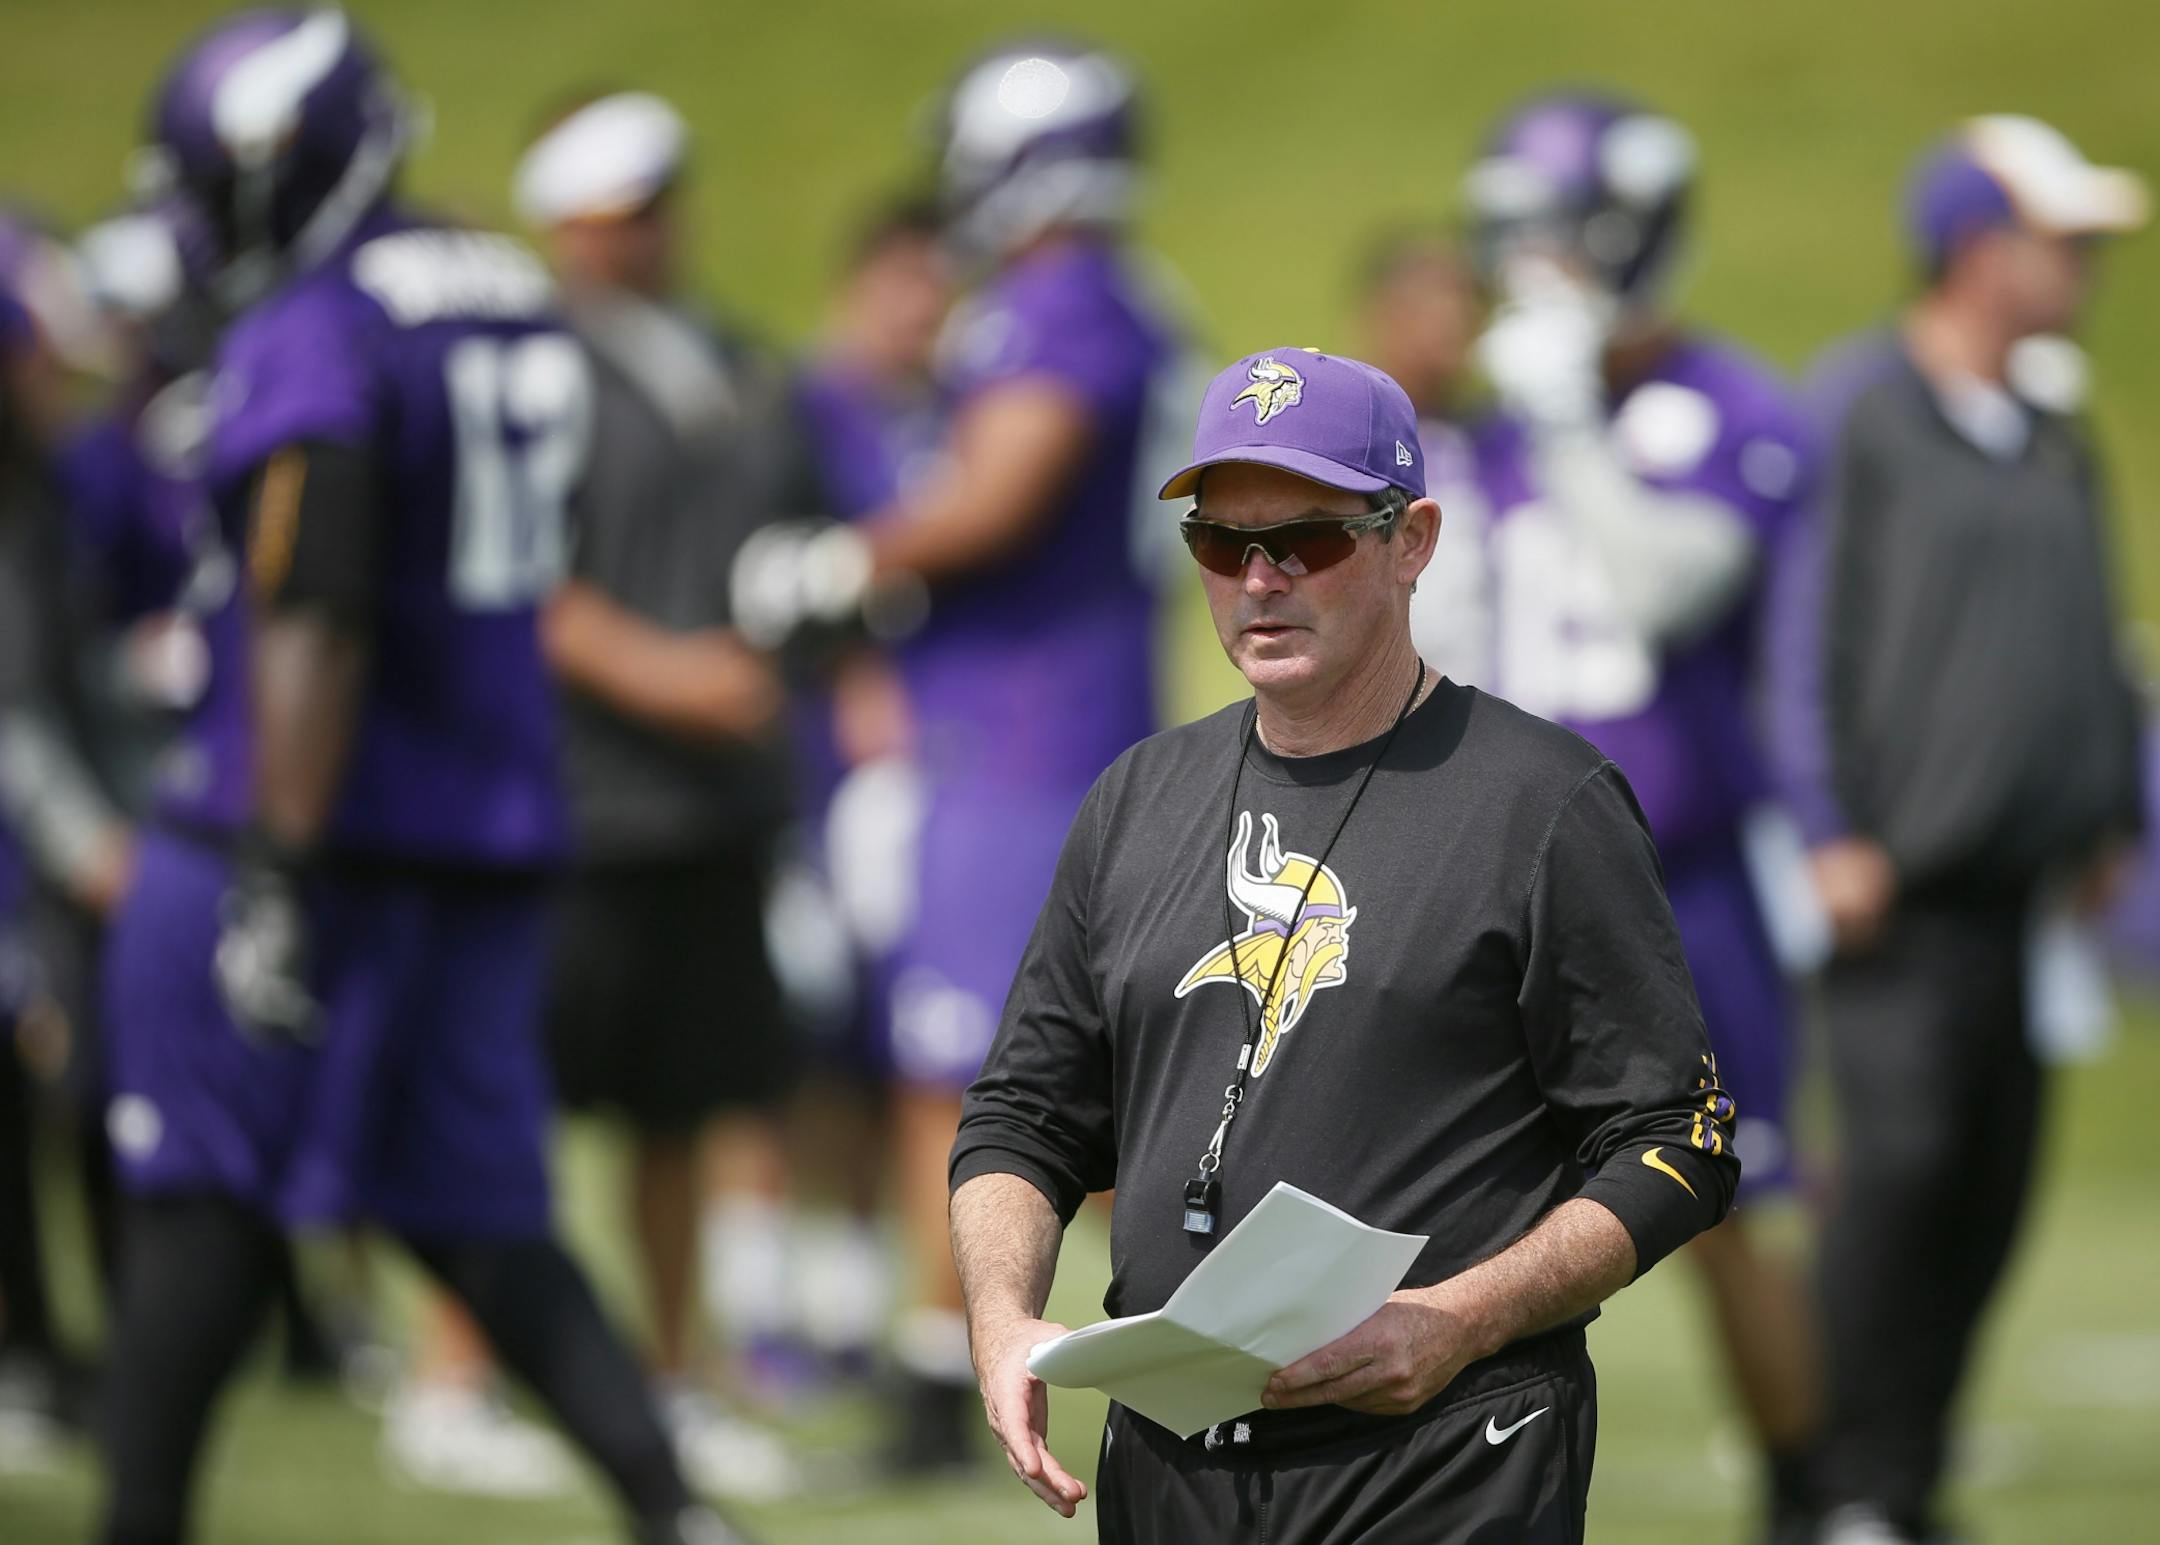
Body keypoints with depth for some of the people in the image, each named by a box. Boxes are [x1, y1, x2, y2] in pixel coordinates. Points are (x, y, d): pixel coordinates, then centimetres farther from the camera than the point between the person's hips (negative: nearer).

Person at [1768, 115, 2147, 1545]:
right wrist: (1831, 834, -12)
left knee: (1991, 1183, 4)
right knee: (1900, 1152, -15)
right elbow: (1804, 631, -8)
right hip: (1900, 877, -7)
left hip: (2024, 886, 7)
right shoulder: (1858, 411, -5)